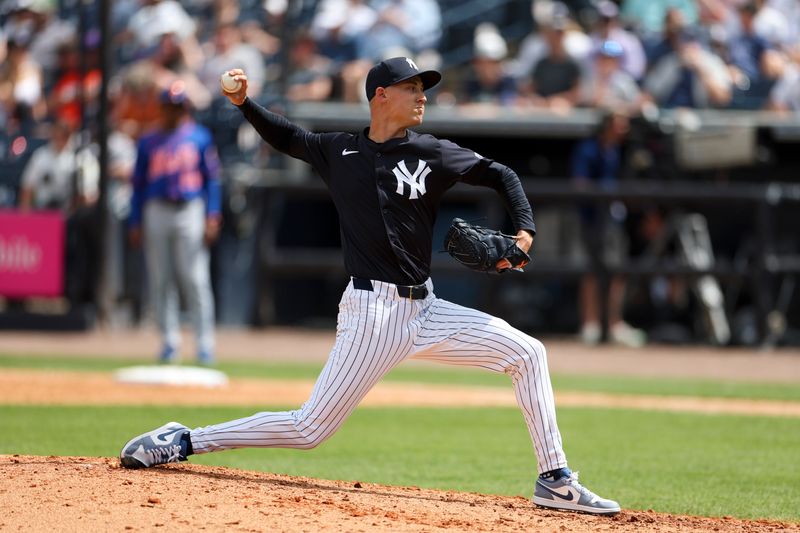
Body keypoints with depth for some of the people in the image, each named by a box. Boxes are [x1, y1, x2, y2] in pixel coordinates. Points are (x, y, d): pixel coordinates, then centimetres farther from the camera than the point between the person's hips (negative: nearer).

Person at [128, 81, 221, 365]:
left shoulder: (199, 136, 7)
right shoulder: (148, 142, 12)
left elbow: (211, 178, 5)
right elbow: (138, 184, 13)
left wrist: (212, 217, -4)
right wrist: (135, 223, 6)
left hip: (190, 211, -2)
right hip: (156, 211, 2)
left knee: (195, 279, -8)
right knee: (160, 280, 1)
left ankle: (205, 342, -6)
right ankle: (170, 341, 8)